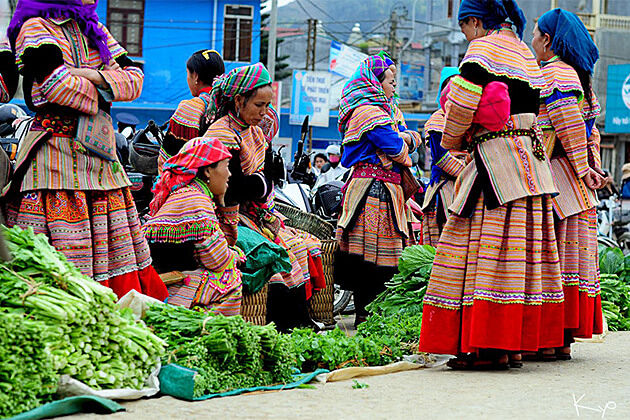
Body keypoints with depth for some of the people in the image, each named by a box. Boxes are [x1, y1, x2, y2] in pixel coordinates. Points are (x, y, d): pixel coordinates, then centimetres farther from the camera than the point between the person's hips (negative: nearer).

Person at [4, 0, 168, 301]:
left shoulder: (94, 30, 19)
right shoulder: (36, 27, -3)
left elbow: (135, 79, 9)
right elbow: (56, 82, -19)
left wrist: (96, 76, -8)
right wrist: (98, 95, -3)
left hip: (100, 154, 7)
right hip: (56, 155, -7)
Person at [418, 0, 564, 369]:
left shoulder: (483, 49, -6)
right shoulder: (526, 54, 19)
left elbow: (463, 100, -17)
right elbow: (531, 110, 18)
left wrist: (453, 140, 1)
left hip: (496, 163, -9)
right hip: (532, 158, 9)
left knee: (488, 248, -8)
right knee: (521, 250, 8)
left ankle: (491, 348, -10)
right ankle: (516, 344, 11)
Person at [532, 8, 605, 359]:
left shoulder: (553, 73, -9)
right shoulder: (577, 76, 20)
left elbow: (570, 125, -18)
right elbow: (591, 132, 17)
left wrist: (583, 169, -16)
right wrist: (592, 167, 8)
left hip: (557, 179, -9)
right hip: (577, 189, 9)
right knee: (572, 255, 7)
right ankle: (564, 340, 10)